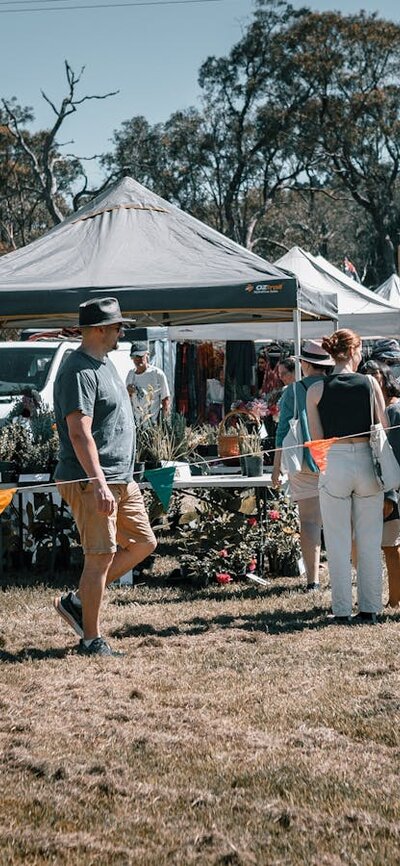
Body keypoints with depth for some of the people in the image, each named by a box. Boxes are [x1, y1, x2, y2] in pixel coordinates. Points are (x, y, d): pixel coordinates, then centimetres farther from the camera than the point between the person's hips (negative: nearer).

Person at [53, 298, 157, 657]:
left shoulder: (105, 364, 16)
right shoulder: (79, 371, -16)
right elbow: (79, 434, -23)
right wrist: (99, 483, -29)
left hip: (121, 479, 10)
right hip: (92, 482, -10)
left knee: (143, 543, 13)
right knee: (101, 556, -5)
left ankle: (78, 601, 17)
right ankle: (92, 639, 4)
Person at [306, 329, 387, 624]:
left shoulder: (316, 390, -2)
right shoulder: (370, 383, -2)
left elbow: (316, 438, 0)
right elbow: (384, 428, -1)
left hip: (334, 464, 0)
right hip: (366, 462, 0)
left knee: (338, 543, 7)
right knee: (370, 541, 9)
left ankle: (343, 610, 8)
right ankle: (370, 608, 13)